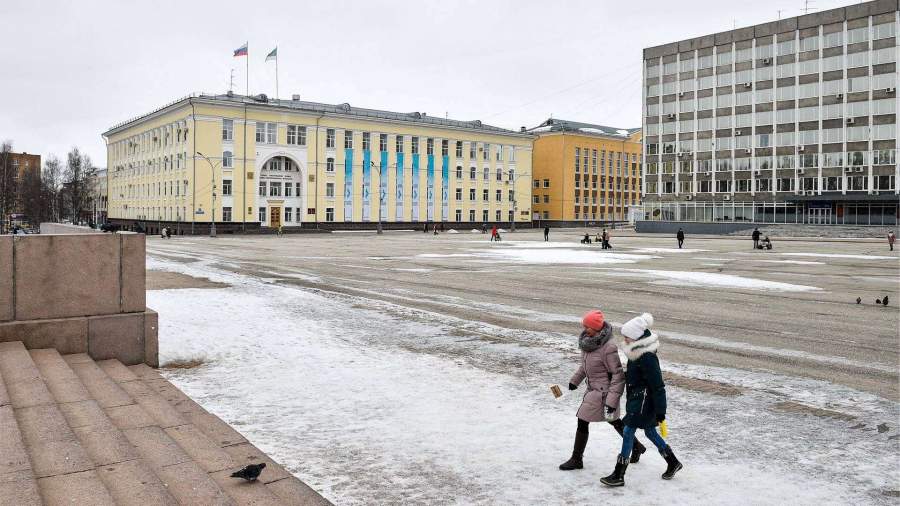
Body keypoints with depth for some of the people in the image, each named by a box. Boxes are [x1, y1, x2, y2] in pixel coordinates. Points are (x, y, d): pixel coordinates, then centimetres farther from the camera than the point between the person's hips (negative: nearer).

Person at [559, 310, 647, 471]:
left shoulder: (609, 347, -26)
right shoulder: (589, 340, -1)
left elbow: (618, 375, -22)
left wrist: (612, 400, -23)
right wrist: (575, 379, 22)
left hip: (603, 391, -9)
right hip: (594, 388, 9)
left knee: (582, 422, -2)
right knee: (613, 420, 23)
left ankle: (576, 460, 13)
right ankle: (636, 446, 42)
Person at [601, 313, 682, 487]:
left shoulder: (648, 358, -26)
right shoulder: (638, 351, 4)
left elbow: (658, 387, -23)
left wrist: (661, 415, -21)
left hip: (644, 400, -10)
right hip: (636, 398, 10)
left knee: (628, 433, -5)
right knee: (650, 432, 19)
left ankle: (618, 476, 2)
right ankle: (673, 463, 36)